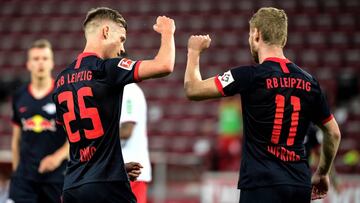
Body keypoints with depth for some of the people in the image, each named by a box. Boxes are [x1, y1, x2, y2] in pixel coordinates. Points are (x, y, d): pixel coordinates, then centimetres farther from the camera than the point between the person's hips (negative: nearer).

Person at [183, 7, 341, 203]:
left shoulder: (249, 76, -8)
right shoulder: (308, 81, 8)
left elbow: (193, 89, -3)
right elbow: (333, 133, 16)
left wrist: (194, 51, 14)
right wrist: (322, 173, 30)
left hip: (262, 185, -5)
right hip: (300, 184, 5)